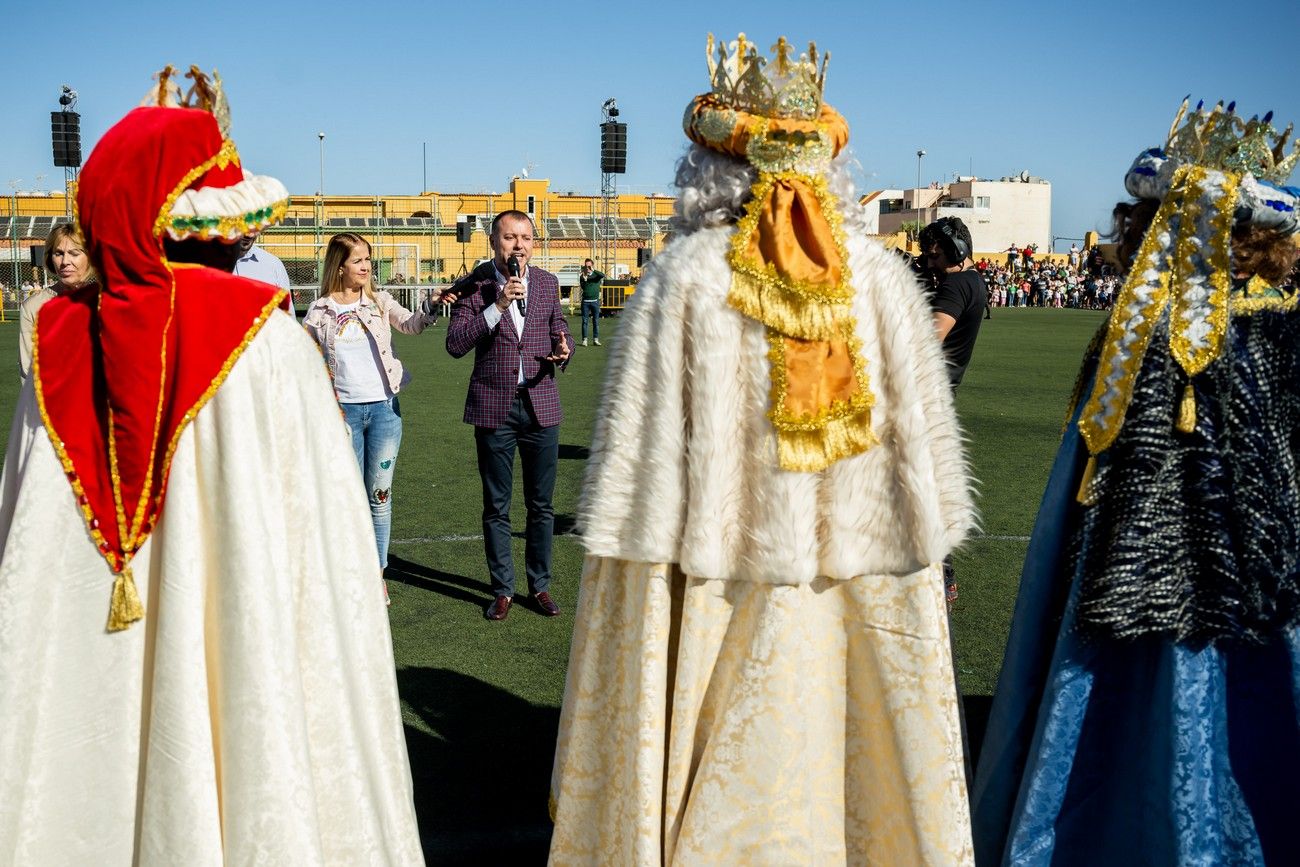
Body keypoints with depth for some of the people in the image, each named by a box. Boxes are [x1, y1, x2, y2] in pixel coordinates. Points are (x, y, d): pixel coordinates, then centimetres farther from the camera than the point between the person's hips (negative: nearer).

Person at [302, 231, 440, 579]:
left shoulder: (379, 301, 4)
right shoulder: (319, 311, 3)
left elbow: (410, 323, -11)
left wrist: (429, 312, -30)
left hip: (384, 407, 0)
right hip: (344, 410, 0)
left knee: (380, 494, 5)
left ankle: (378, 572, 14)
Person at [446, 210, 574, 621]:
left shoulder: (547, 283, 6)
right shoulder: (472, 287, -5)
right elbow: (455, 345, -14)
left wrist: (563, 350, -8)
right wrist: (497, 305, -23)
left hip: (541, 404, 3)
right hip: (494, 406, -2)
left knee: (541, 505, 9)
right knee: (496, 507, 7)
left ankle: (540, 585, 23)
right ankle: (503, 590, 19)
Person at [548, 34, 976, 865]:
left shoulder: (684, 278, -10)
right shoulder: (884, 275, -2)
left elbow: (645, 449, -10)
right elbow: (923, 437, 1)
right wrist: (914, 571, 12)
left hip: (719, 599, -2)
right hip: (864, 608, 2)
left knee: (720, 798, 11)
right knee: (849, 763, 18)